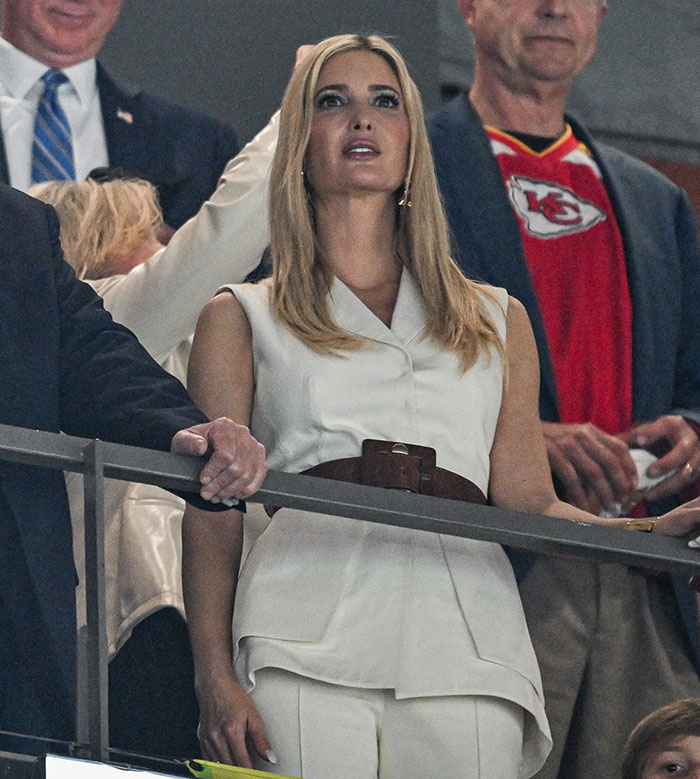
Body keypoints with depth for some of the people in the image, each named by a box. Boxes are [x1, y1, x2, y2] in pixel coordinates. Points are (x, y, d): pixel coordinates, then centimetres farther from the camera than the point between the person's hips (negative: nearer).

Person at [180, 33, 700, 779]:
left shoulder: (497, 320, 26)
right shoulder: (241, 319, 19)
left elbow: (528, 502, 18)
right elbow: (212, 515, 10)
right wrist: (216, 680, -4)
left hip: (464, 628, 2)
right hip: (310, 641, -2)